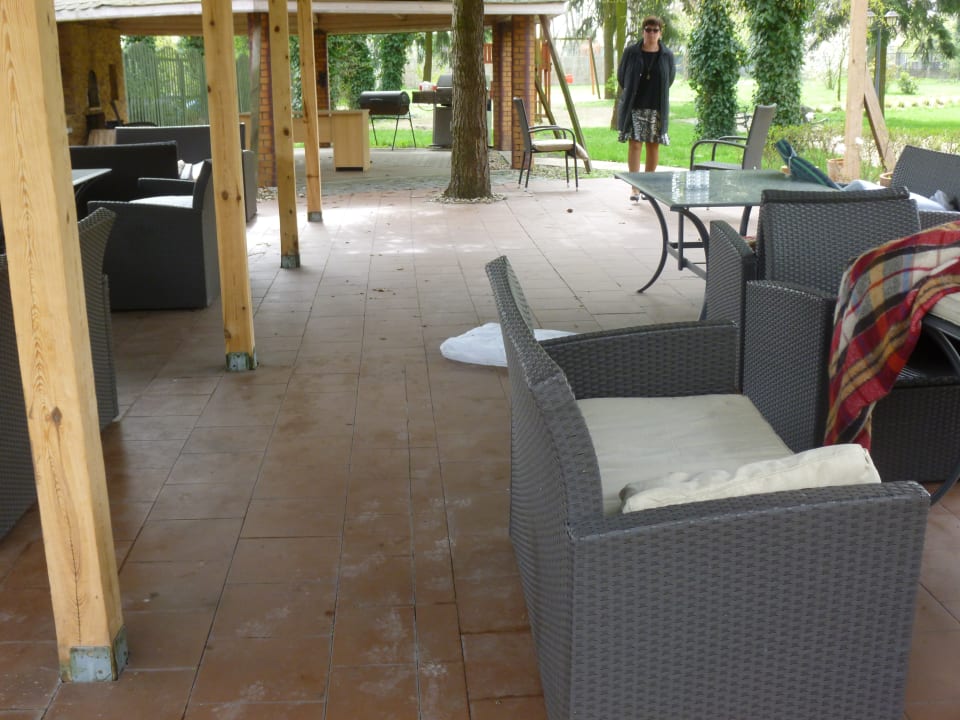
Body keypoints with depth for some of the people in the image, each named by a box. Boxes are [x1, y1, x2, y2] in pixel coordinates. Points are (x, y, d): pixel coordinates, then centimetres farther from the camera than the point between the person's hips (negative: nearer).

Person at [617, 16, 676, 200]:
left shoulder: (667, 55, 2)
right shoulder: (631, 52, -2)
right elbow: (621, 76, 10)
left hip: (657, 108, 2)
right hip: (634, 107, -2)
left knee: (653, 146, 5)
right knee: (635, 144, -8)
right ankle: (635, 188, -8)